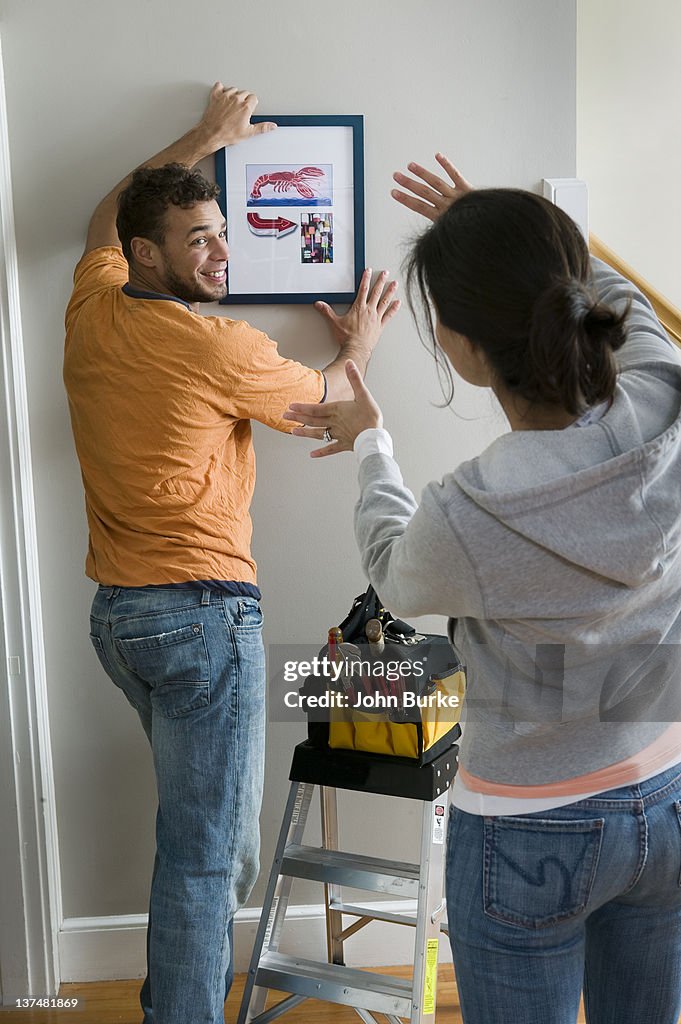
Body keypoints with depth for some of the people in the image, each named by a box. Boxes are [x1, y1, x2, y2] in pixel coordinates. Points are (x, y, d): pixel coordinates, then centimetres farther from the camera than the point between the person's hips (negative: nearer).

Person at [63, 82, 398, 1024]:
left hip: (114, 616, 9)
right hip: (201, 612, -9)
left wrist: (202, 140, 33)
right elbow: (324, 398, 6)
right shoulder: (223, 348, -14)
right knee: (208, 855, -1)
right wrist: (360, 346, 26)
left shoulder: (92, 310, 5)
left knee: (200, 818, 24)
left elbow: (108, 214, 27)